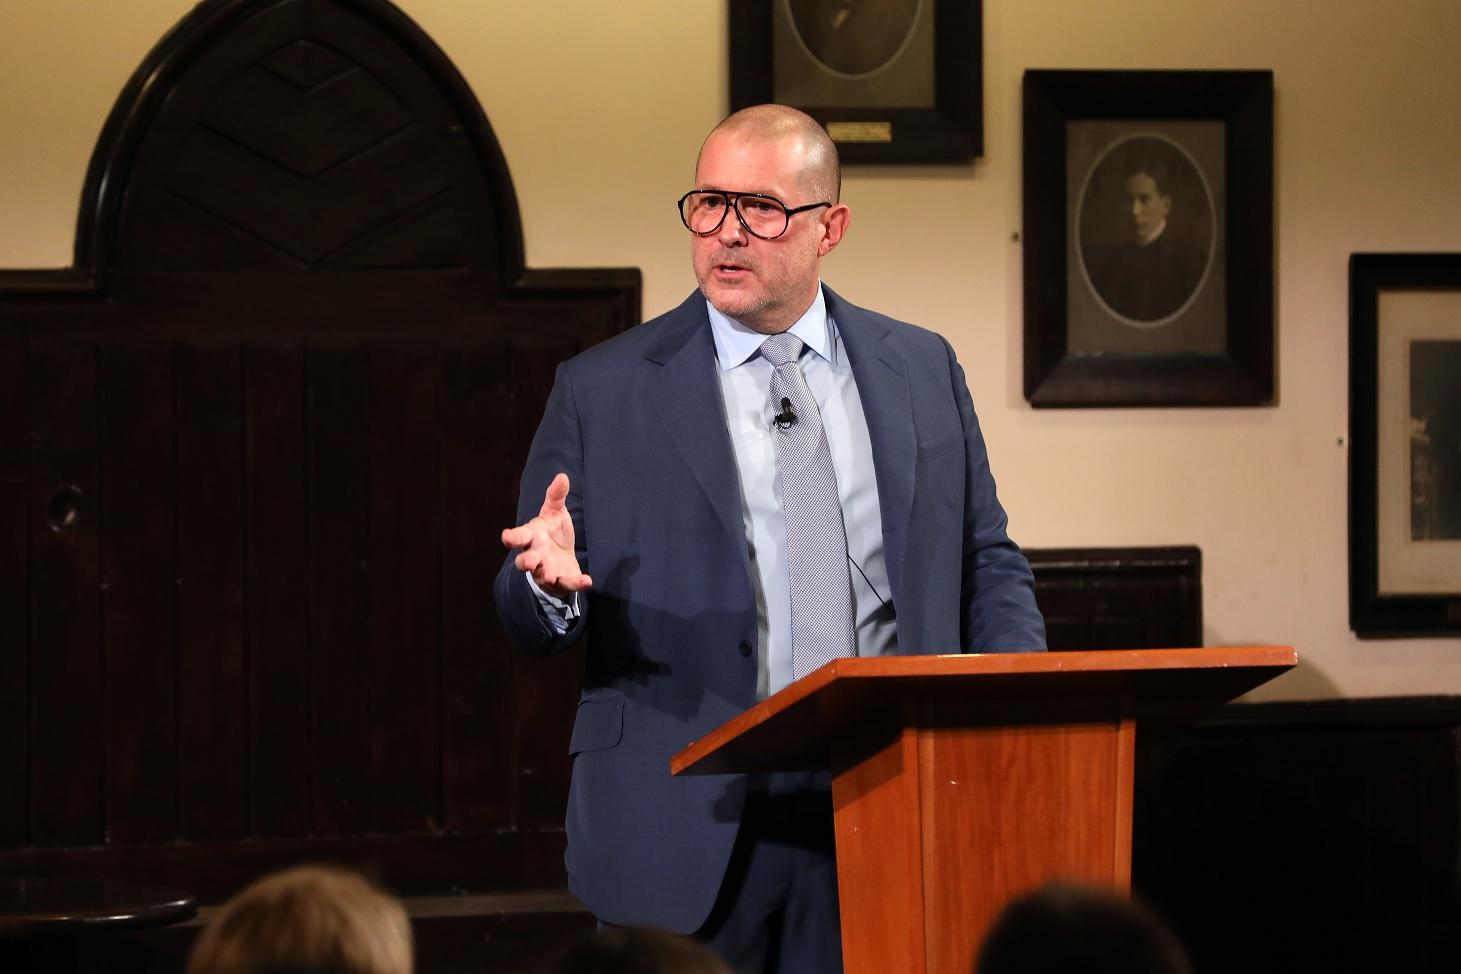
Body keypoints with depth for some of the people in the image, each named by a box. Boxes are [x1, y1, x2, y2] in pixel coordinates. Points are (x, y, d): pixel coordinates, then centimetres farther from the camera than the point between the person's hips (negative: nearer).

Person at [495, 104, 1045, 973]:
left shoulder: (922, 372, 11)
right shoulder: (602, 391, 4)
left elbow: (988, 565, 14)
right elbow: (529, 624, 5)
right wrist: (552, 581, -19)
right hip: (686, 829, -2)